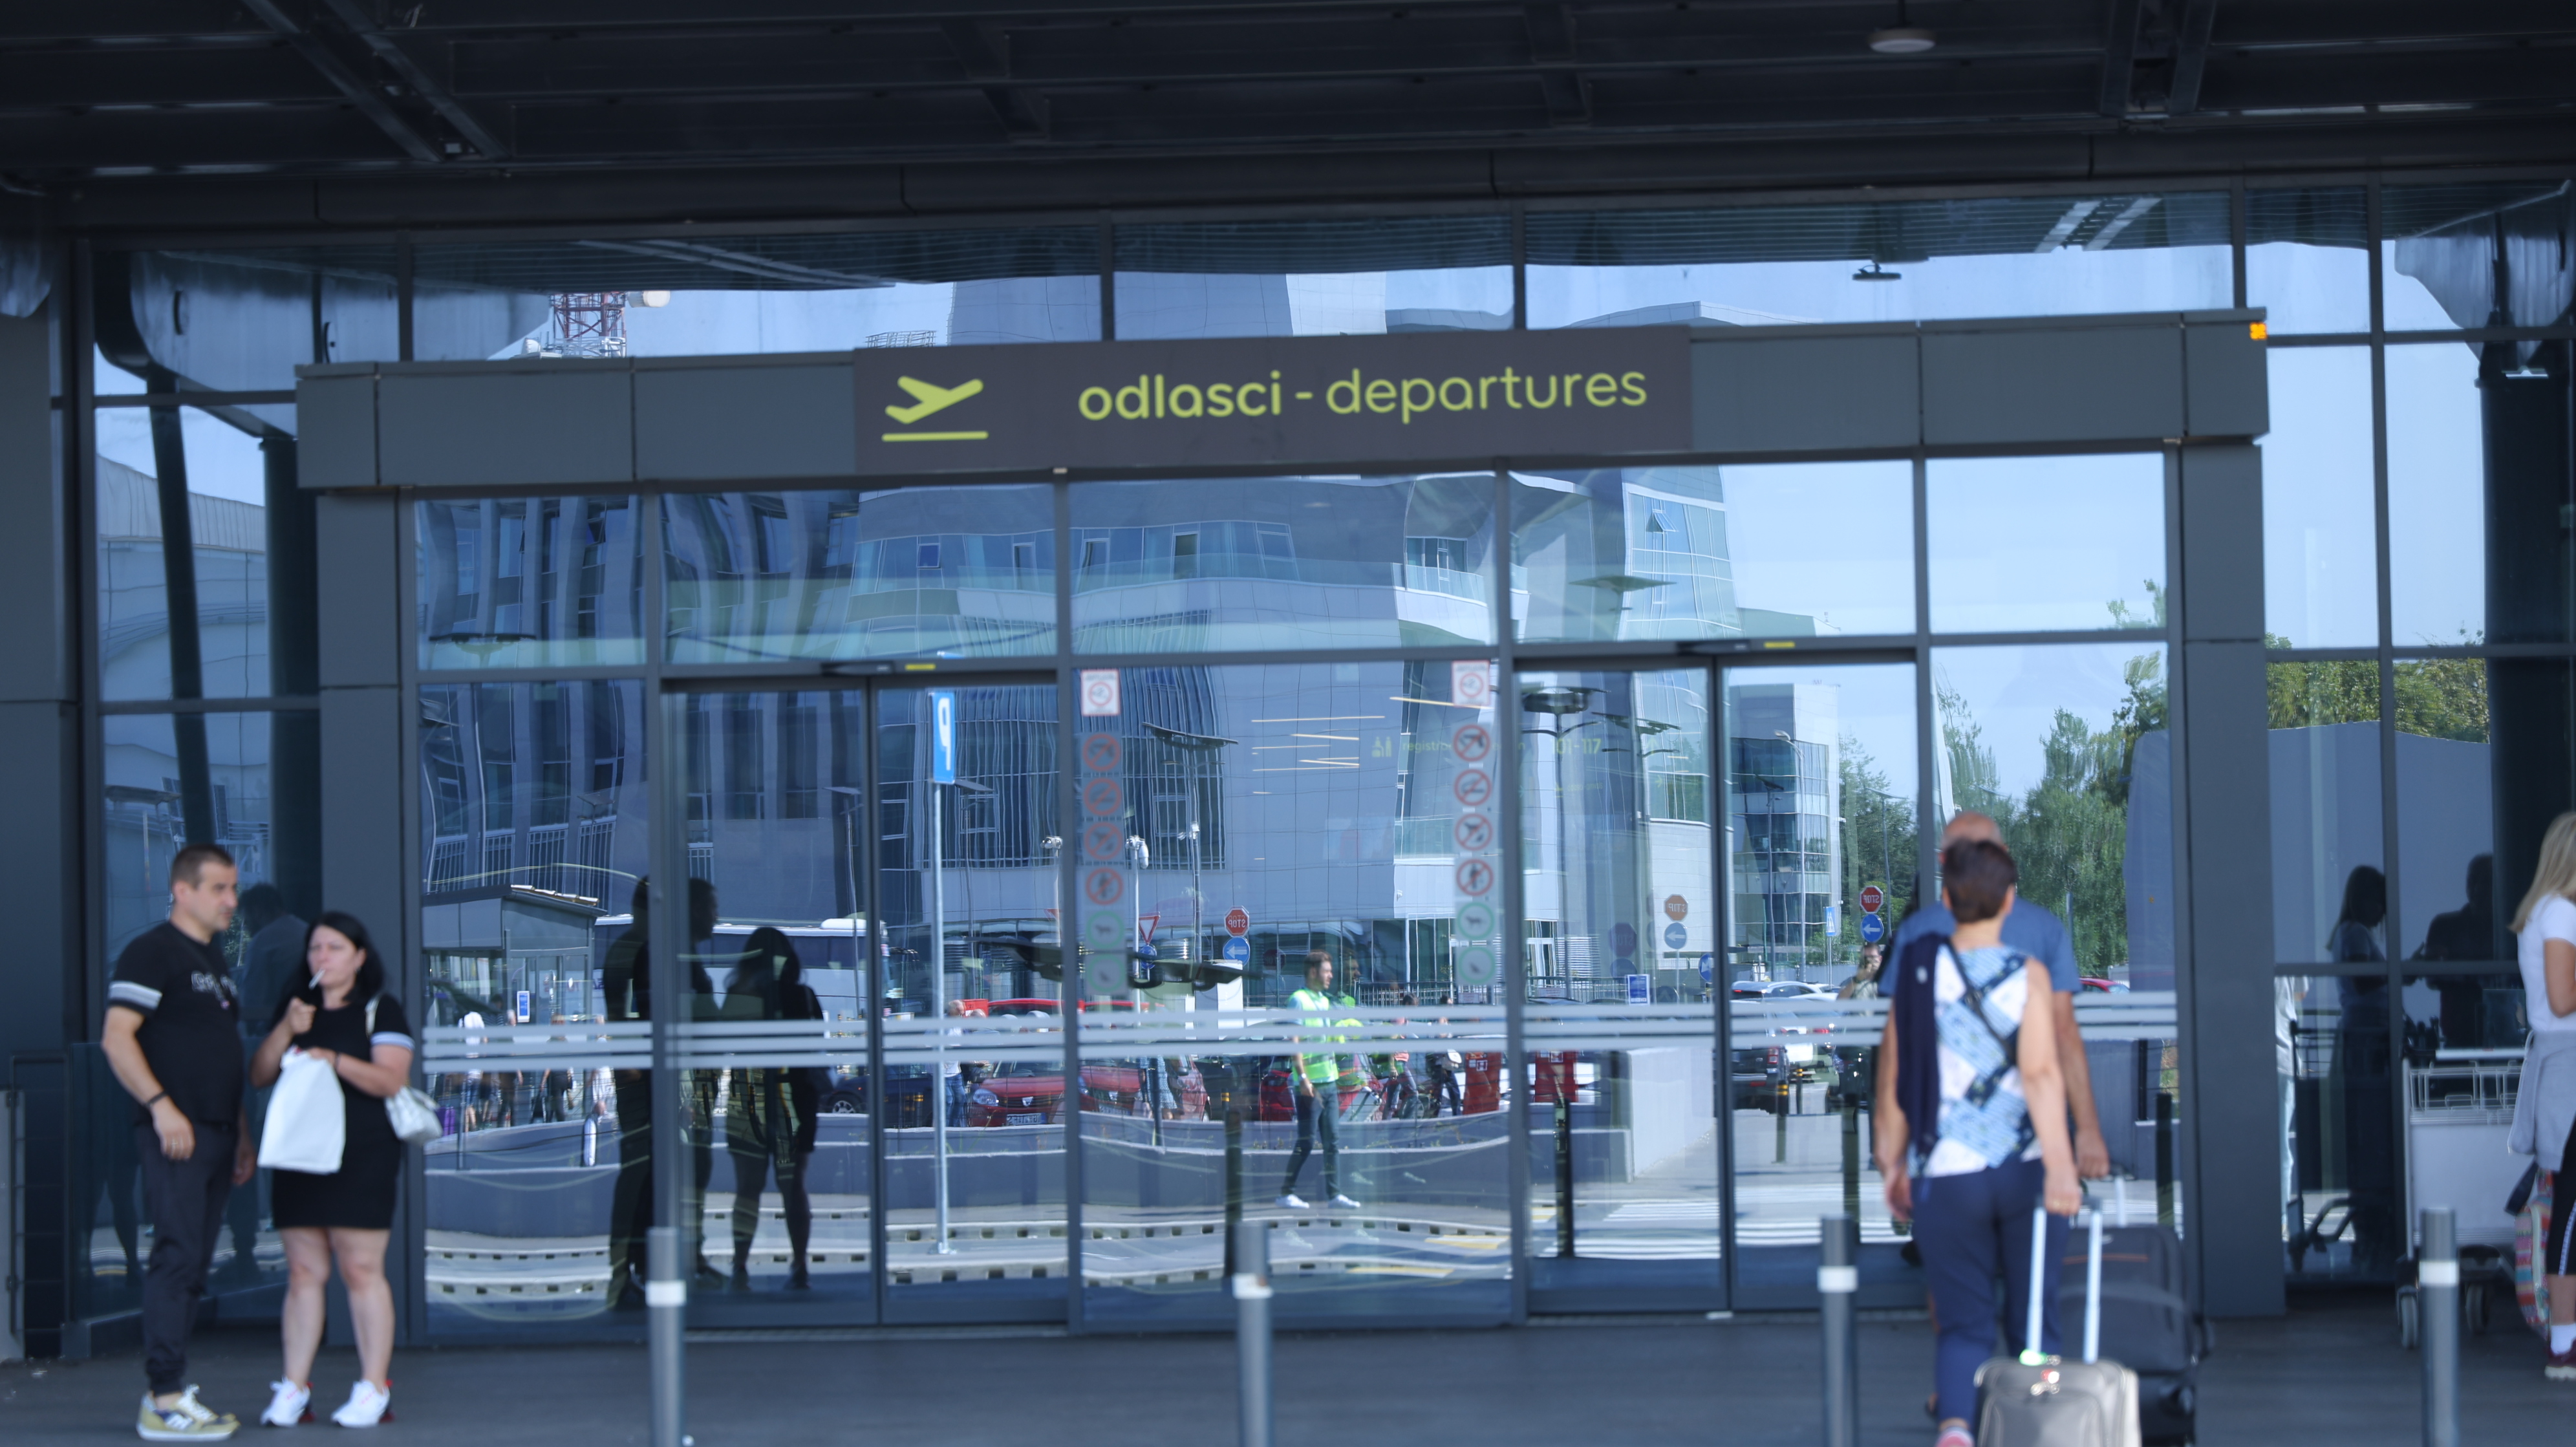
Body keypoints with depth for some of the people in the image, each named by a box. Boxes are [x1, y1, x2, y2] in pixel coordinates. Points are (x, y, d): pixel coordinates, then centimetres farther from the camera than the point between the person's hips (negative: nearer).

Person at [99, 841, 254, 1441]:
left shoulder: (215, 963, 21)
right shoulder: (152, 952, -6)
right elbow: (117, 1037, -15)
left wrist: (242, 1136, 22)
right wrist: (161, 1106, -22)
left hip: (217, 1137, 9)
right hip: (174, 1134, -9)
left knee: (192, 1267, 9)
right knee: (176, 1258, -13)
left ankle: (168, 1391, 14)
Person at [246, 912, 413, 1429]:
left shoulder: (380, 1010, 2)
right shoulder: (296, 1007, 16)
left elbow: (391, 1079, -9)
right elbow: (258, 1076, 11)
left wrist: (337, 1061, -23)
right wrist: (287, 1031, -5)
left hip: (362, 1159, -5)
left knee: (362, 1270, -6)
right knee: (304, 1272, 5)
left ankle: (374, 1388, -1)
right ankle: (294, 1388, 7)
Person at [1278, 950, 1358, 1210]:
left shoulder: (1325, 1001, 17)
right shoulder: (1299, 1000, -9)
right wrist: (1303, 1077, -21)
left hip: (1329, 1081, 8)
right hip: (1310, 1085, -8)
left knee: (1333, 1140, 5)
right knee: (1307, 1142, -6)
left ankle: (1334, 1194, 7)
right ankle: (1286, 1193, 4)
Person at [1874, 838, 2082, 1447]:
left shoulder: (1918, 970, 1)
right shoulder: (2027, 974, -6)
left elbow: (1894, 1076, 6)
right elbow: (2042, 1073, -16)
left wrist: (1892, 1162, 16)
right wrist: (2060, 1167, -21)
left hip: (1945, 1174, 1)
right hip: (2022, 1168, -1)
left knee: (1963, 1321, 4)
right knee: (2034, 1316, 13)